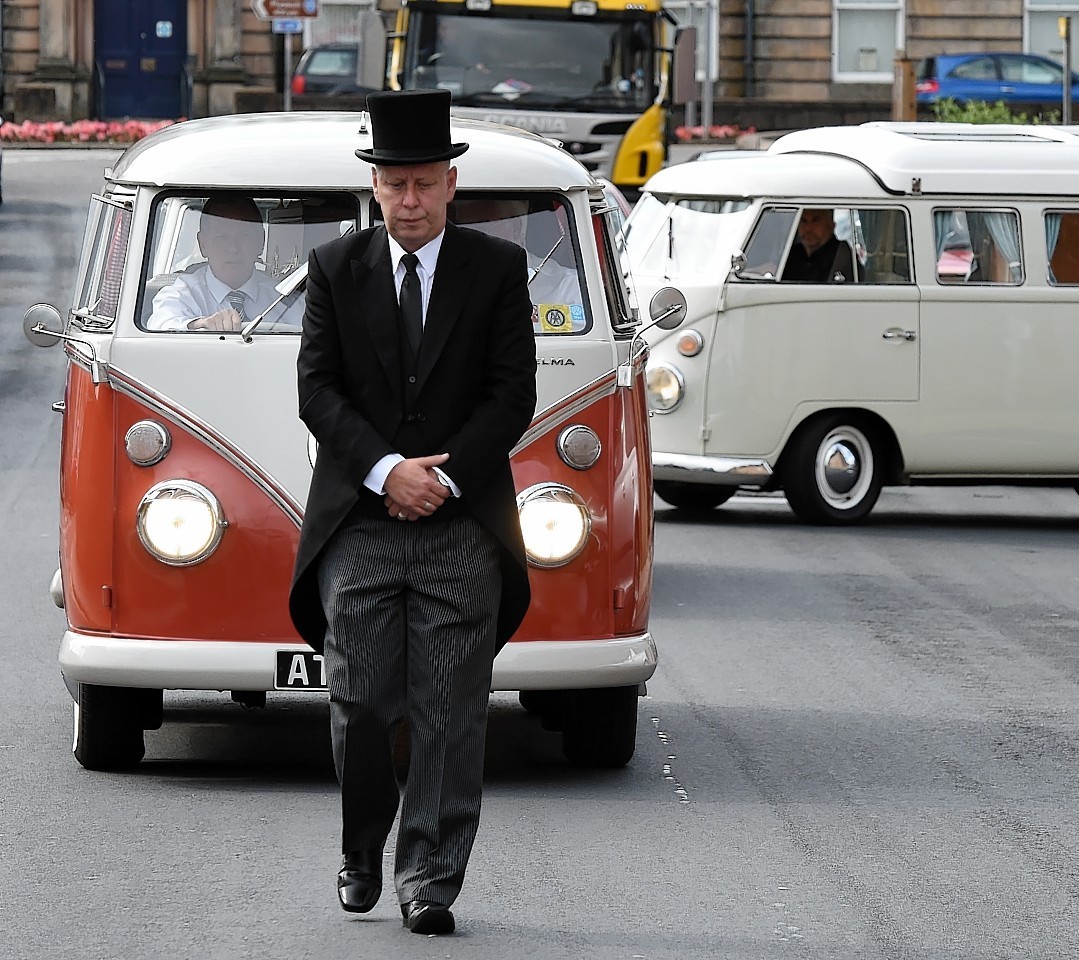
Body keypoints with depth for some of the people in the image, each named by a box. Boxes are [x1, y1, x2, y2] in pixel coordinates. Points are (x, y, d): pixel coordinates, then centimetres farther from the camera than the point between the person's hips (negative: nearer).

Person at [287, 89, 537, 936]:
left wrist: (443, 478, -9)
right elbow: (318, 389, 2)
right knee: (360, 705, -1)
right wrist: (385, 471, -11)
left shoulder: (498, 268, 5)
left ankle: (430, 880, 0)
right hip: (357, 525, 1)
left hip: (463, 526, -1)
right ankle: (363, 852, 20)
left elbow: (514, 393, 0)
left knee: (450, 714, -3)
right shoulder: (336, 268, 8)